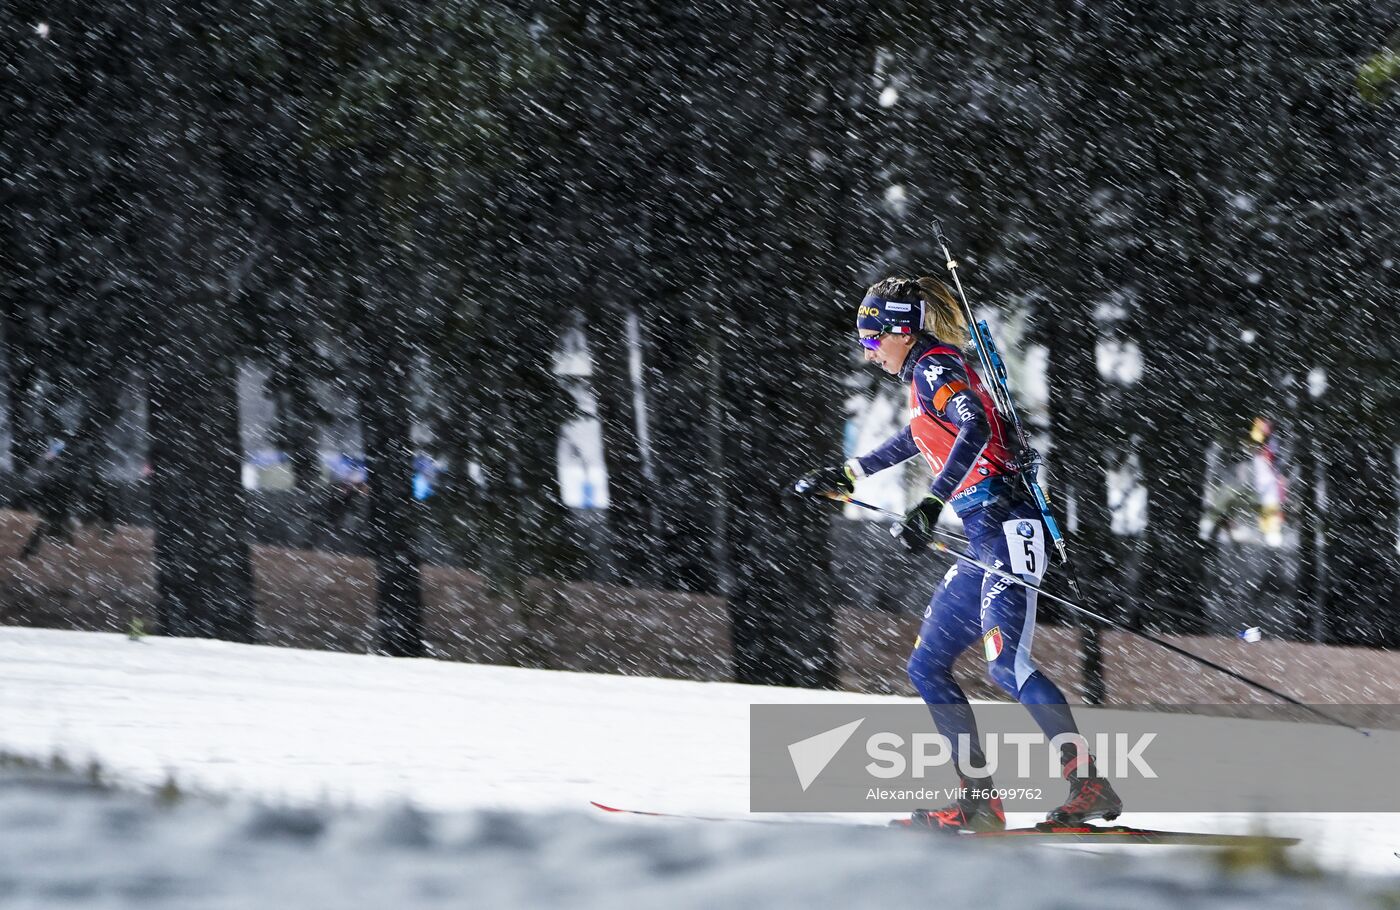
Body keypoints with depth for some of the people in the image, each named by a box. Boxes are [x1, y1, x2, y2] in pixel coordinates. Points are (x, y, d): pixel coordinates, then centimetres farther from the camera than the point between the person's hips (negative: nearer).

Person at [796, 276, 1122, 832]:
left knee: (1006, 664, -23)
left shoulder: (935, 366, -7)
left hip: (1004, 526, -11)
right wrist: (845, 477, 52)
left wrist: (931, 505, -33)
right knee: (927, 667, 10)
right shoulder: (926, 376, 21)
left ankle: (1090, 785, -25)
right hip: (984, 539, 11)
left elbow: (974, 428, -26)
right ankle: (979, 800, 5)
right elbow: (917, 438, 42)